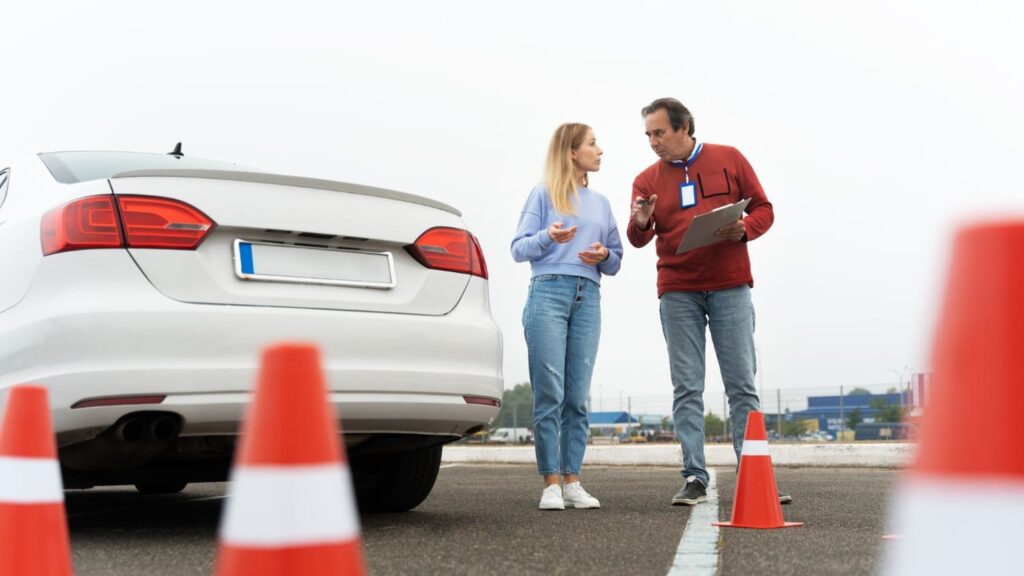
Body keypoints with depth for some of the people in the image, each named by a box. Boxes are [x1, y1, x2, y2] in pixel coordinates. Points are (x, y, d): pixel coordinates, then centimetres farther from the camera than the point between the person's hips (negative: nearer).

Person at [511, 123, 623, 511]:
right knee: (550, 394, -8)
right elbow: (518, 248, 3)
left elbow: (616, 261, 21)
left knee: (577, 397, 1)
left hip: (587, 298, 4)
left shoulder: (601, 203, 22)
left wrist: (604, 256, -2)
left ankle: (573, 481, 5)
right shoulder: (543, 194, 9)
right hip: (548, 293, -4)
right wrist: (549, 237, -16)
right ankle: (551, 483, -5)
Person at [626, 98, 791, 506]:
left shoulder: (729, 160, 6)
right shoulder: (647, 179, 9)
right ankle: (694, 479, 4)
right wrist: (640, 224, -23)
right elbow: (638, 238, 0)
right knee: (687, 389, 0)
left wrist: (744, 229, -14)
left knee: (742, 385, 0)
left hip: (730, 287, -1)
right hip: (678, 292, 1)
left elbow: (763, 209, 7)